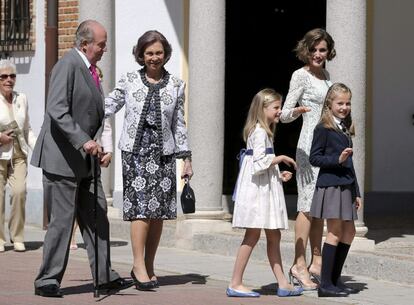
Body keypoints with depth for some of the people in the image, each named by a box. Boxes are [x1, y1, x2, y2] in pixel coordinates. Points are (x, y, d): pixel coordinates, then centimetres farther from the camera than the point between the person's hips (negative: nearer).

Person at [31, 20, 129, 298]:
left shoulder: (91, 71, 16)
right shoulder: (68, 65, -13)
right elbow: (57, 110, -23)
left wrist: (100, 146, 6)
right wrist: (83, 141, -29)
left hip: (85, 160, 9)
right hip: (62, 159, -9)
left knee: (97, 217, 9)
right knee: (63, 220, -5)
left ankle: (104, 276, 15)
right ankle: (48, 281, 3)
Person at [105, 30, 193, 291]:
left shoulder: (176, 86, 9)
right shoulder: (129, 81, 5)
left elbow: (179, 124, 12)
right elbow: (107, 107, 8)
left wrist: (186, 157, 9)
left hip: (163, 152, 2)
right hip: (135, 150, -2)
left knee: (159, 210, 2)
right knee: (141, 206, -12)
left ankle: (149, 266, 12)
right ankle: (139, 266, -10)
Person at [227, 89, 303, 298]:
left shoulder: (265, 131, 18)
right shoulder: (259, 132, -13)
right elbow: (259, 163, -22)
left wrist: (279, 175, 10)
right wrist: (281, 158, -11)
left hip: (266, 189, 10)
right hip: (256, 189, -10)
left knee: (274, 235, 9)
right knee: (252, 235, -7)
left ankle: (282, 283, 10)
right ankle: (235, 284, -3)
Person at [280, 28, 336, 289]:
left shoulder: (325, 75, 16)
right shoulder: (301, 76, -6)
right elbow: (284, 115, -10)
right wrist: (297, 110, -32)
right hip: (310, 144, -8)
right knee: (309, 205, -10)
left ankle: (317, 262, 14)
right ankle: (299, 265, -9)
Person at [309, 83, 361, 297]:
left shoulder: (345, 130, 17)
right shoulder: (323, 129, -7)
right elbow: (314, 158, -11)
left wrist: (356, 193, 20)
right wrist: (337, 159, -23)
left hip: (345, 188, 8)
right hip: (330, 186, -8)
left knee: (348, 232, 9)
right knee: (335, 232, -8)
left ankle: (335, 279, 17)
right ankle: (325, 284, -4)